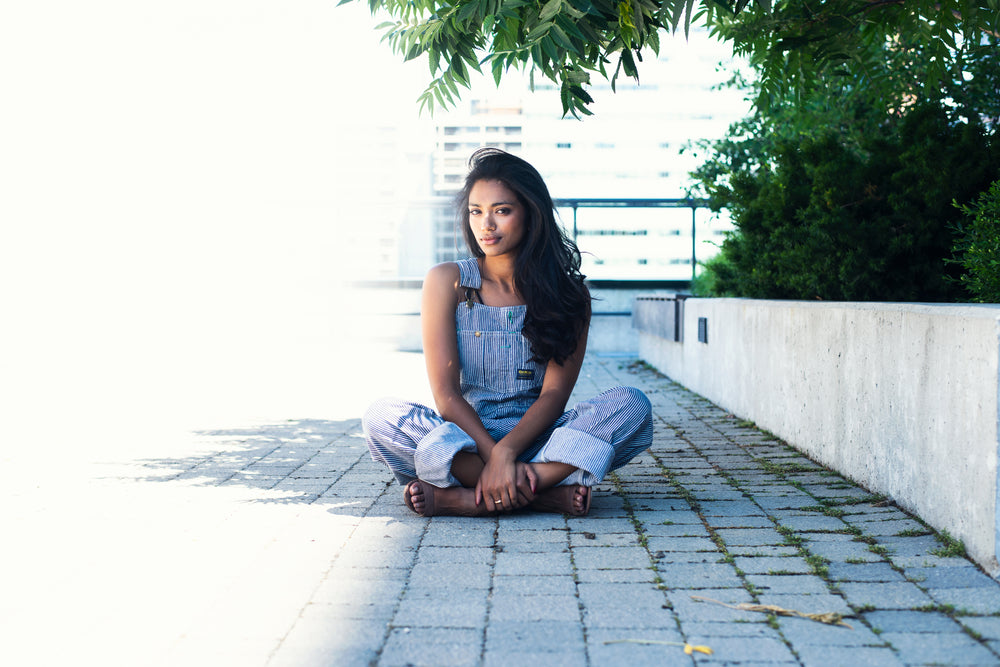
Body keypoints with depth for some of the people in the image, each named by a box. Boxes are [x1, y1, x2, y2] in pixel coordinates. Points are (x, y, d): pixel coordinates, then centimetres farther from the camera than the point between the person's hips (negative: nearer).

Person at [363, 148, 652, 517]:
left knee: (631, 405, -24)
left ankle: (464, 498, -31)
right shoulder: (447, 282, 1)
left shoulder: (568, 293, 2)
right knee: (382, 417, -29)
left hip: (535, 438, 1)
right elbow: (446, 394, -7)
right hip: (462, 438, -1)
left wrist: (506, 452, -25)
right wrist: (494, 458, -22)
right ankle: (545, 493, -30)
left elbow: (555, 393, -7)